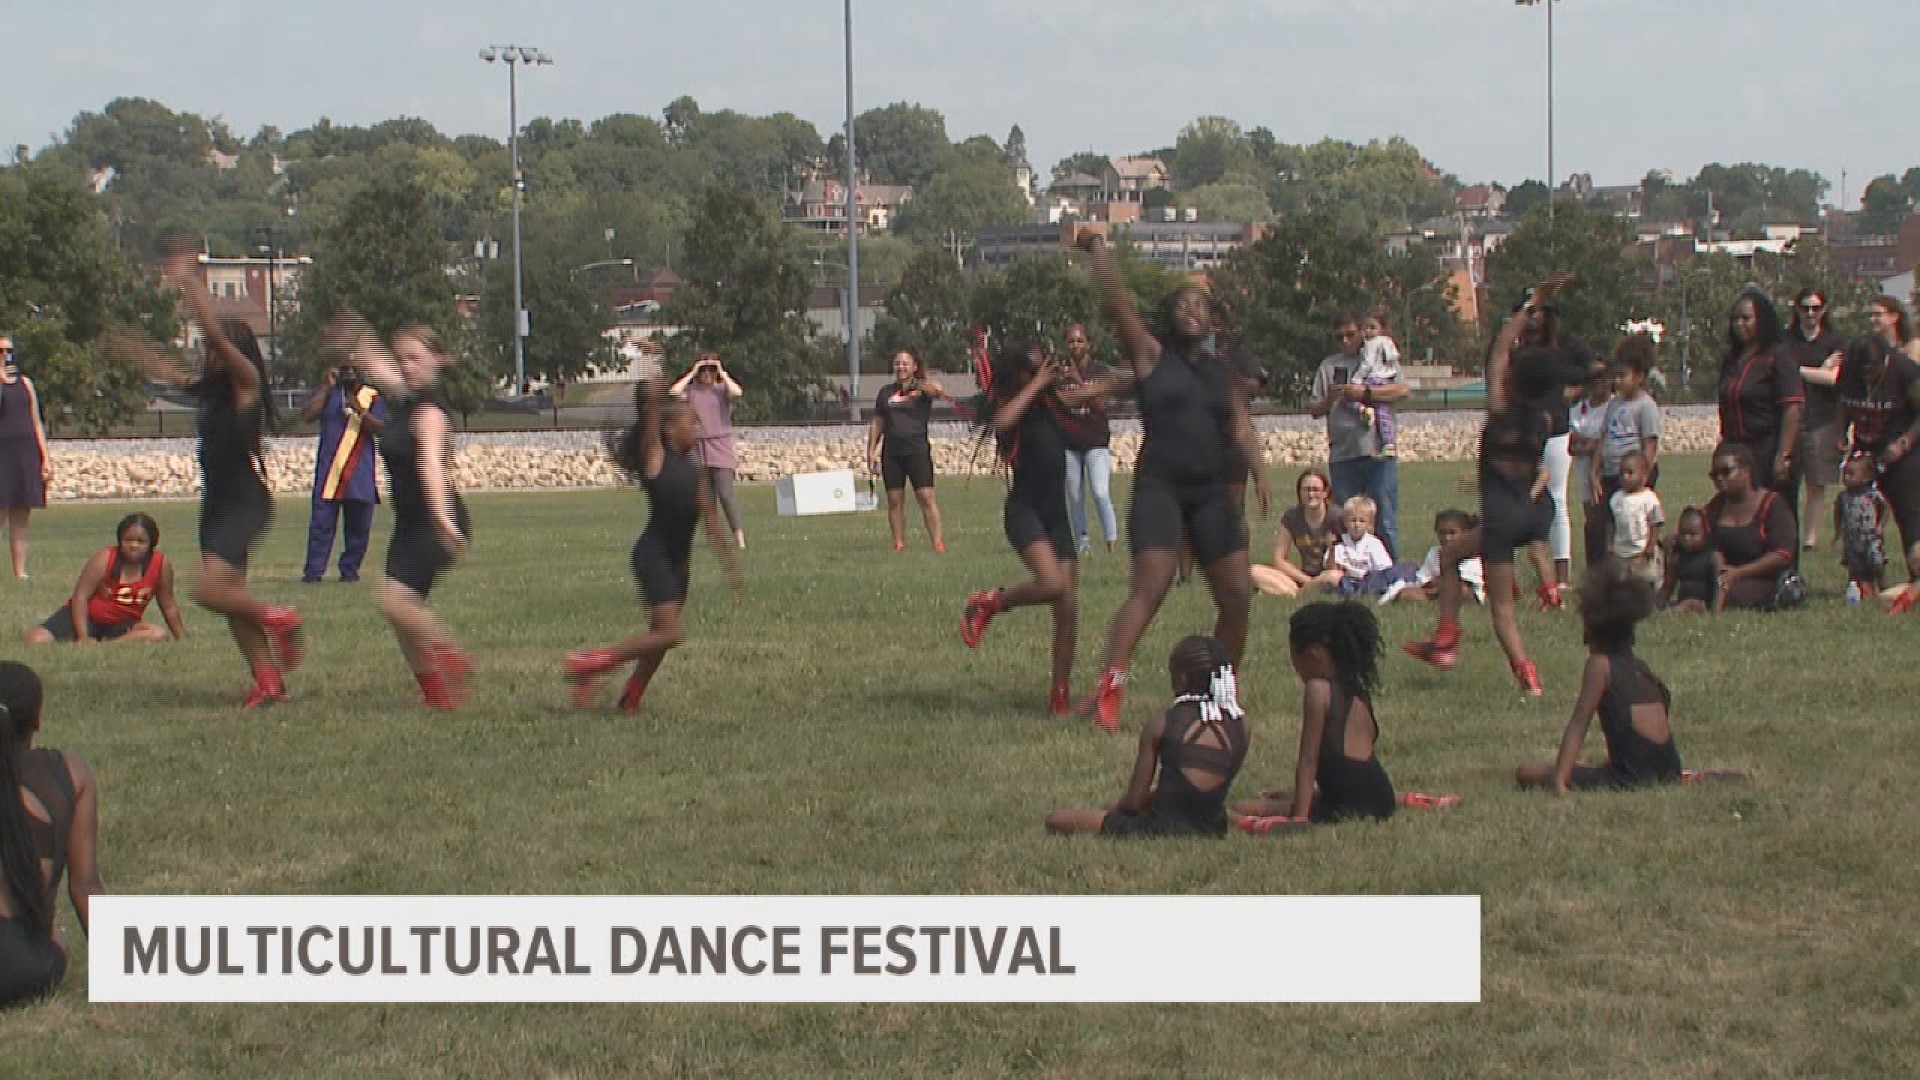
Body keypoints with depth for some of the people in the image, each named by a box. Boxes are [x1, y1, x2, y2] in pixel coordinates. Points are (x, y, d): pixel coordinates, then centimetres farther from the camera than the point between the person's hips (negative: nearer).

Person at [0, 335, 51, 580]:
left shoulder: (24, 383, 14)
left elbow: (36, 422, 15)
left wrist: (46, 457, 9)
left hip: (27, 454, 5)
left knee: (20, 520, 6)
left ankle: (20, 573, 8)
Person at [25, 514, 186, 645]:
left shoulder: (161, 565, -9)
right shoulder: (104, 559, -16)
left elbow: (169, 607, 2)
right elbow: (80, 596, -16)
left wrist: (182, 640, 2)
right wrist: (83, 638, -25)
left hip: (121, 625, 2)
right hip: (87, 617, -2)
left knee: (159, 635, -33)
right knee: (36, 640, -27)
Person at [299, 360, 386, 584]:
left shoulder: (373, 397, 8)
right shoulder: (329, 393, 10)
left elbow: (381, 429, -4)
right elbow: (307, 415, -5)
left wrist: (361, 412, -19)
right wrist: (326, 386, -6)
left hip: (360, 475, 1)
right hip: (328, 471, -1)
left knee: (358, 525, 1)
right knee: (321, 522, -6)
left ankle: (350, 570, 11)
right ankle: (313, 571, -6)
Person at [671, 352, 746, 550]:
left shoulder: (723, 389, 2)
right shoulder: (691, 390, 8)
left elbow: (737, 392, -20)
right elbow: (673, 393, -10)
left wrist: (722, 373, -8)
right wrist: (691, 374, -3)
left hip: (721, 447, -3)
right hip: (698, 448, 3)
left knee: (725, 494, -13)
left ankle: (739, 536, -12)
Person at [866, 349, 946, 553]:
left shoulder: (922, 388, 1)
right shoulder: (886, 392, 11)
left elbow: (937, 390, -23)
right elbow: (877, 424, 14)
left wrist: (938, 390, -44)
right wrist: (871, 452, 10)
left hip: (917, 450, -4)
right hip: (891, 453, 4)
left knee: (926, 497, -9)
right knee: (894, 500, 4)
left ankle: (938, 542, -10)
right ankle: (899, 543, 8)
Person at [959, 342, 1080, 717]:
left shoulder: (1053, 404, 11)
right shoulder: (1012, 407, -6)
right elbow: (1002, 422, -30)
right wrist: (1038, 384, -22)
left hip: (1057, 516, 6)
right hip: (1024, 512, -6)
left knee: (1068, 609, 2)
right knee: (1051, 584, -29)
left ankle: (1060, 696, 11)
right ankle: (987, 604, -1)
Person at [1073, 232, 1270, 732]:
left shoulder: (1221, 374, 16)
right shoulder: (1151, 357, 4)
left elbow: (1241, 429, 9)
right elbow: (1118, 302, -4)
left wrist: (1259, 475, -7)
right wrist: (1098, 249, -4)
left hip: (1211, 493, 5)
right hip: (1159, 488, -5)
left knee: (1235, 595, 3)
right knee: (1150, 587, -20)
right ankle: (1108, 687, -26)